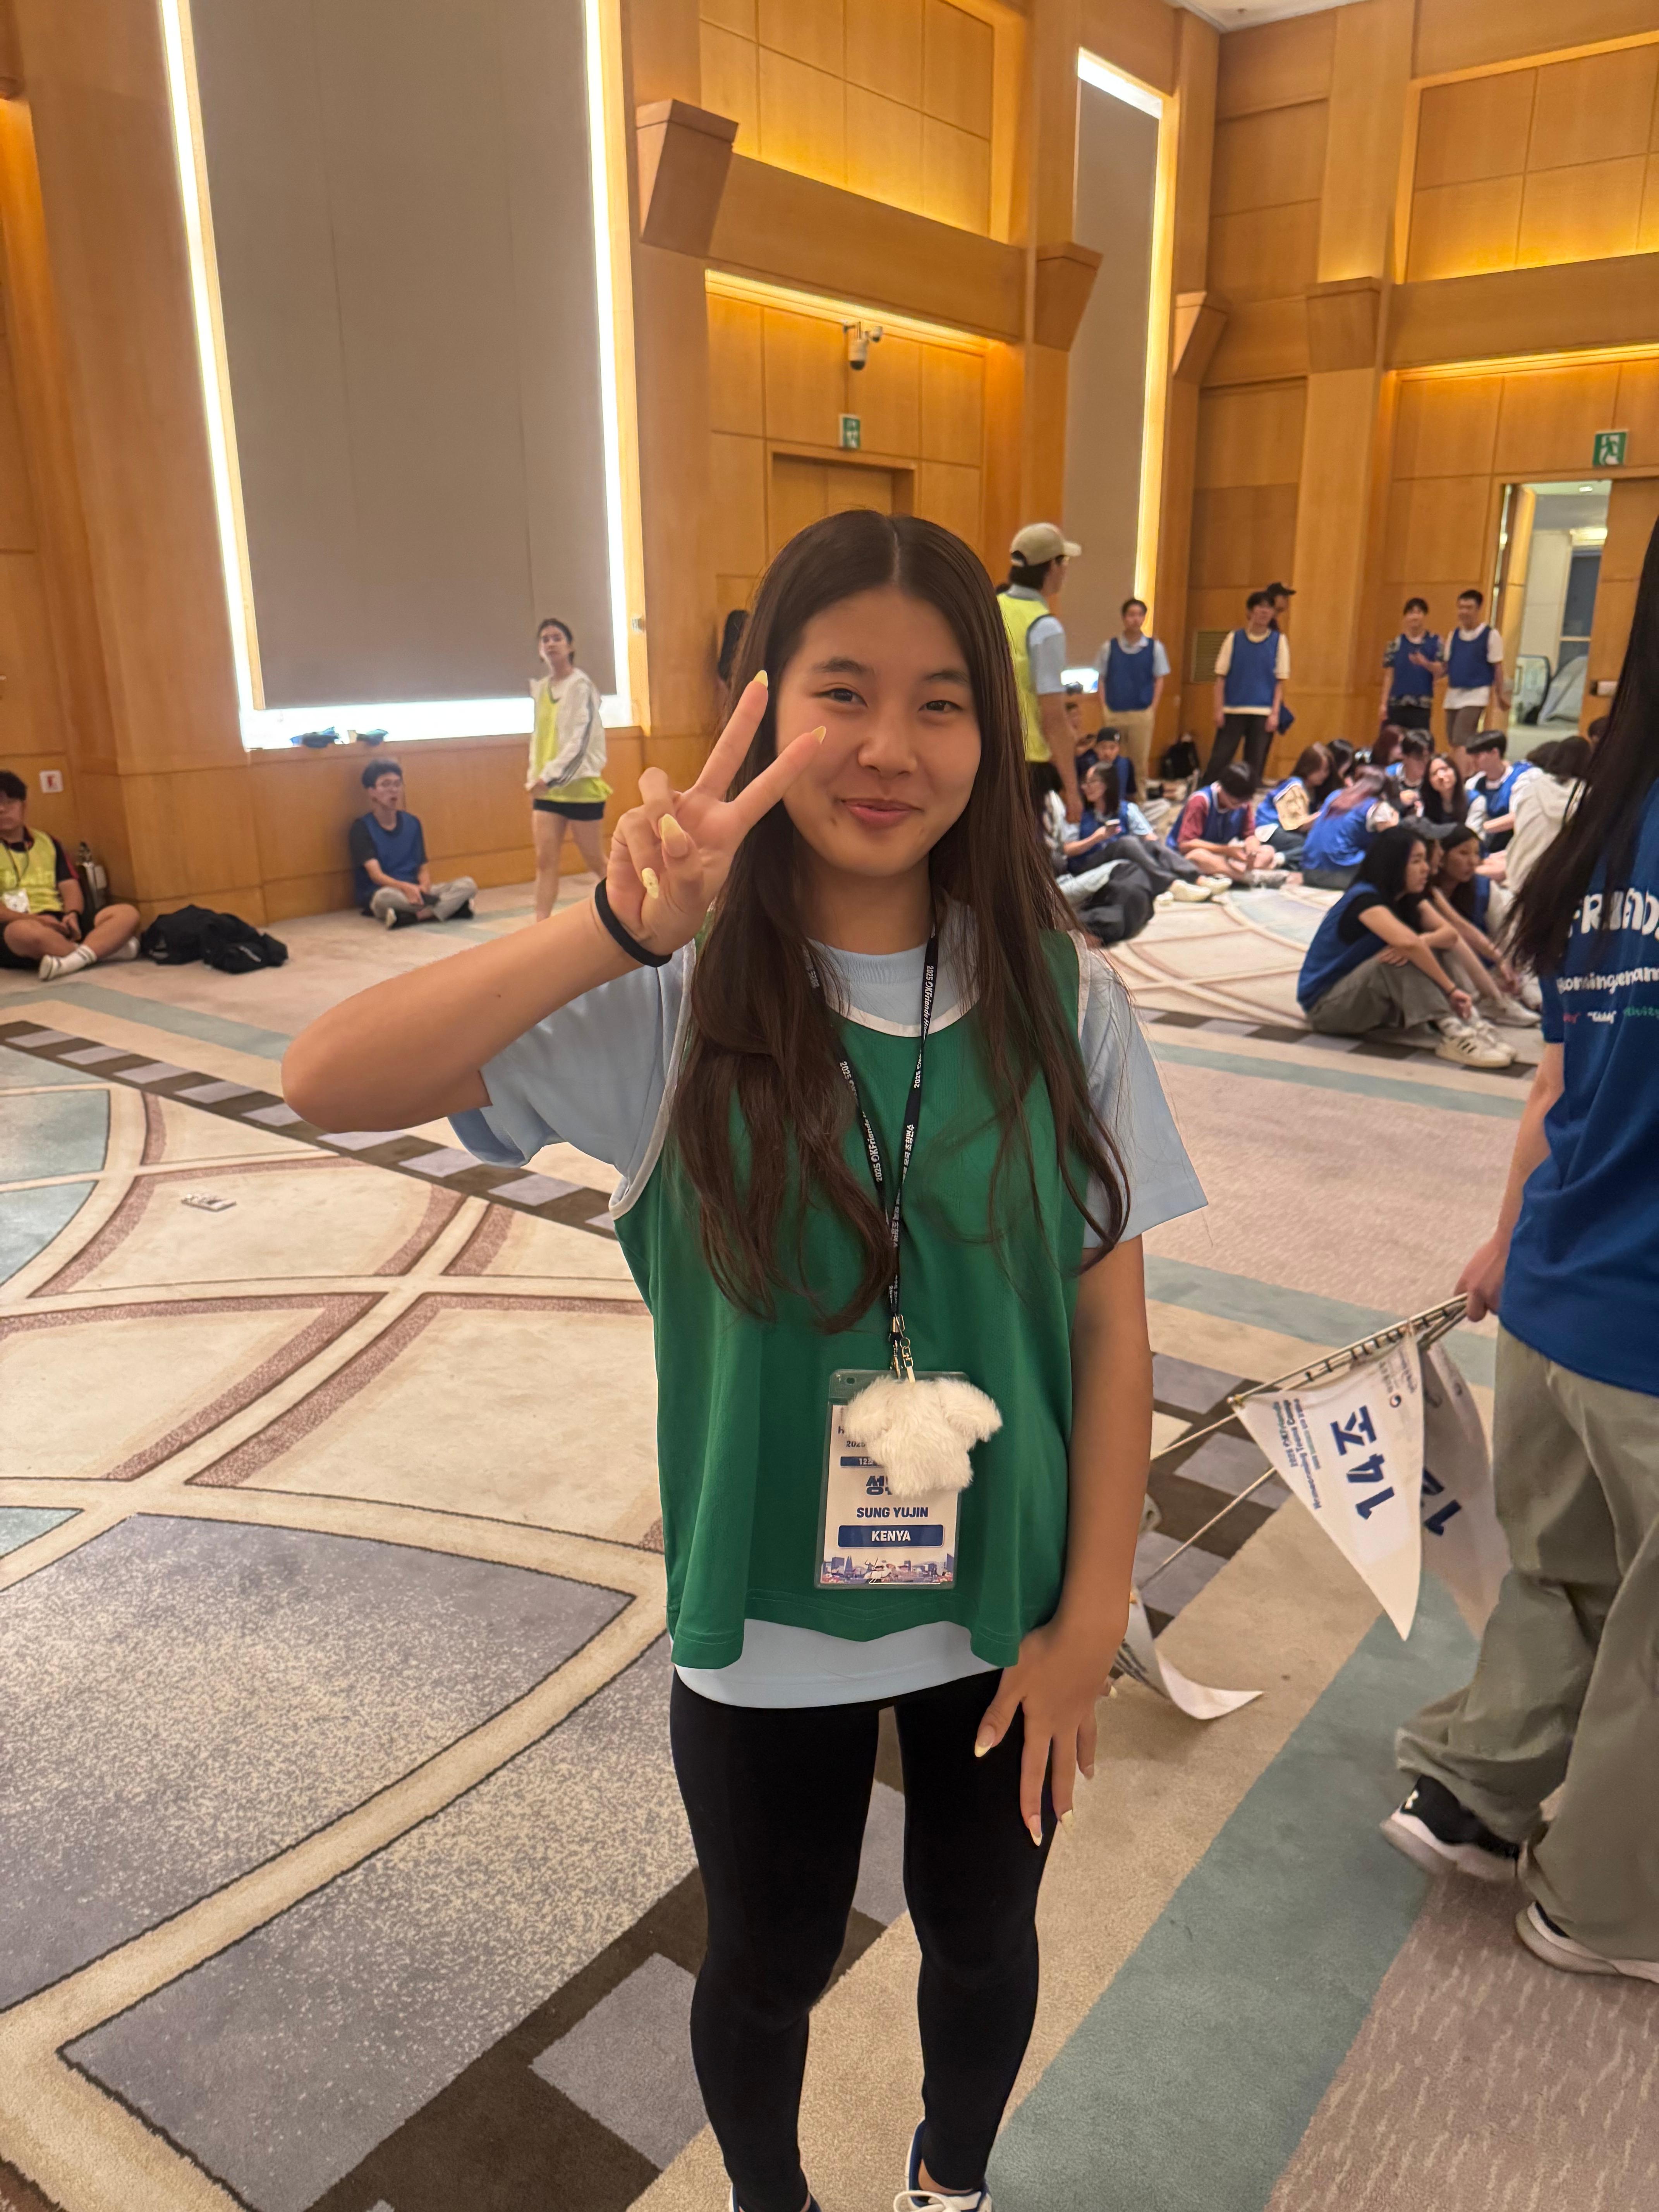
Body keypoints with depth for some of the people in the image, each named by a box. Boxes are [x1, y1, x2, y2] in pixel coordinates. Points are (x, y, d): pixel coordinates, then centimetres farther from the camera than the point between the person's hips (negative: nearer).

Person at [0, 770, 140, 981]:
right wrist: (35, 919, -21)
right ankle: (105, 947, -23)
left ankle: (73, 959, -41)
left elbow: (70, 886, 11)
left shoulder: (47, 842, 21)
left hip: (60, 923, 5)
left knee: (128, 914, -16)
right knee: (23, 931, -42)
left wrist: (72, 914, -11)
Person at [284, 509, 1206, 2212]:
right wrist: (617, 931, -40)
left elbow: (1110, 1320, -6)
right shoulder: (682, 997, -16)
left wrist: (1089, 1618, -5)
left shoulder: (1059, 998, -12)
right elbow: (328, 1082, -27)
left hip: (1004, 1605, 2)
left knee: (981, 1938, 27)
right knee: (769, 1968, 24)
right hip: (764, 1619, -1)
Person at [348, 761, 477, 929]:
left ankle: (410, 917, -34)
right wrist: (405, 887, -33)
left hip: (414, 891, 5)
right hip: (377, 894, -5)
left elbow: (423, 867, 9)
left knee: (468, 884, -18)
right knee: (386, 897, -42)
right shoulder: (362, 827, -4)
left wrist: (424, 886, -15)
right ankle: (451, 906, -32)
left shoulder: (413, 823, 12)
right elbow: (376, 874, -14)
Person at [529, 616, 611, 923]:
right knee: (545, 860, -5)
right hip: (547, 789, 6)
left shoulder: (581, 685, -8)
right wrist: (535, 777, 8)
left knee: (594, 860, 4)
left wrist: (551, 774, -22)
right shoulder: (540, 688, 11)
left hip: (580, 785, -5)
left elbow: (582, 739, -16)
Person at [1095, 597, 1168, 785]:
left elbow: (1160, 680, 5)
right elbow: (1102, 680, 5)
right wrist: (1103, 710, -1)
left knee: (1141, 761, 7)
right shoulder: (1109, 647, 2)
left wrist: (1153, 709, -3)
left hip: (1142, 714, 0)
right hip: (1113, 713, 0)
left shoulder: (1155, 647, 1)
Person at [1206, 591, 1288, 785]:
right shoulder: (1234, 638, 4)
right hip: (1233, 711, 0)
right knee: (1219, 759, -3)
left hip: (1264, 714, 0)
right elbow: (1221, 677, 4)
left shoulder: (1278, 640, 5)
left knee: (1255, 765, 3)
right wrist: (1219, 710, -4)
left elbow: (1281, 681, 4)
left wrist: (1275, 713, -4)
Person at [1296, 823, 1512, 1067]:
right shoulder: (1364, 899, -23)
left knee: (1428, 951, -11)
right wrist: (1451, 989, -35)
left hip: (1366, 996, 8)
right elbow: (1408, 942, -39)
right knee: (1400, 958, -31)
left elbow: (1448, 932, -9)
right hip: (1325, 1007, -8)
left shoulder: (1409, 899, 5)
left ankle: (1468, 1023, -24)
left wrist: (1423, 941, -31)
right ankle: (1453, 1035, -40)